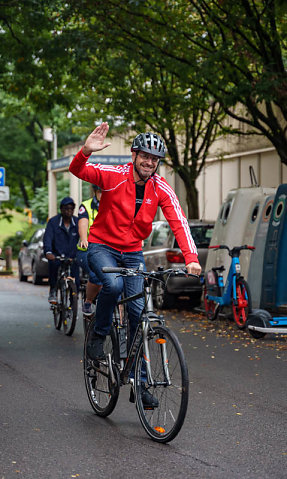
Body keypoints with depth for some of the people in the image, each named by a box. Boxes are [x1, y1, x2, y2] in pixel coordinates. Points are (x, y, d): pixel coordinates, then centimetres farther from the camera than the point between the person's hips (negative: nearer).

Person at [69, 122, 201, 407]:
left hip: (133, 253, 3)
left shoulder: (161, 189, -9)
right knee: (113, 284, -35)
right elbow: (77, 170, -25)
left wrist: (191, 258, -32)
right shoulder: (114, 175, -15)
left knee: (138, 312, -6)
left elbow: (179, 223, -17)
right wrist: (86, 151, -48)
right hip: (102, 247, -3)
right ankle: (98, 336, -7)